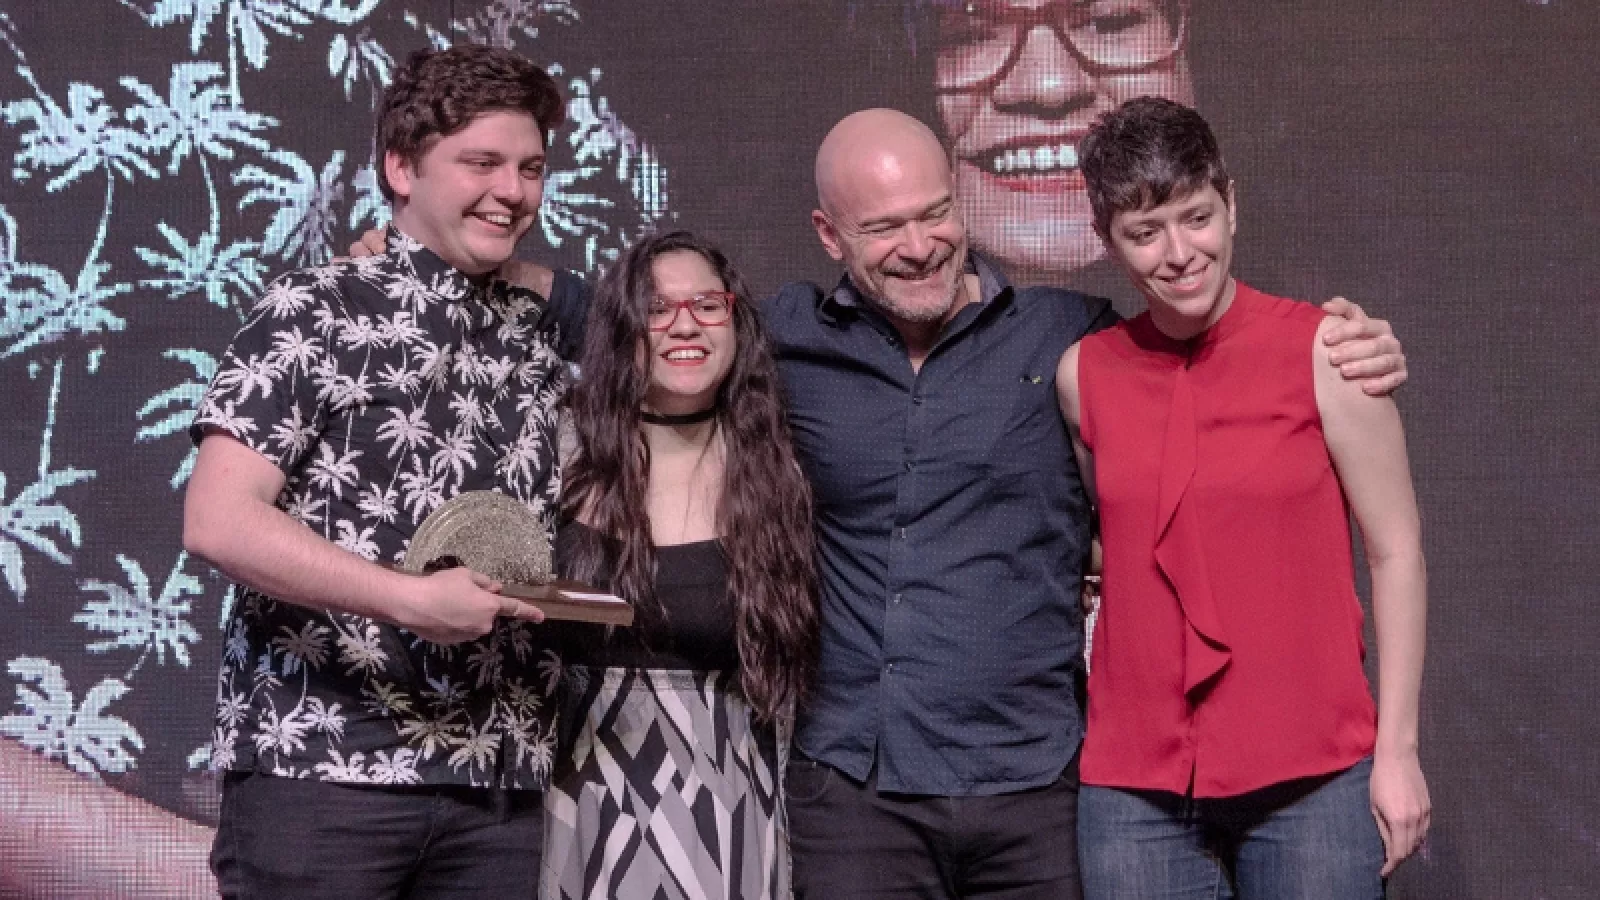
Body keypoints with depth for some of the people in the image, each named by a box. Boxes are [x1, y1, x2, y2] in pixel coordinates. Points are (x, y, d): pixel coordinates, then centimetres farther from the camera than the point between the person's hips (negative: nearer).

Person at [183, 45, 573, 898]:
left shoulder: (543, 337, 13)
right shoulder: (317, 310, -2)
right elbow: (218, 521, -11)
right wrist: (412, 600, -18)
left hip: (501, 779, 5)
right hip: (317, 763, -5)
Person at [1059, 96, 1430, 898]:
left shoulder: (1322, 350, -5)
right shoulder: (1084, 374, 4)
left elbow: (1395, 553, -2)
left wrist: (1397, 750, -4)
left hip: (1311, 779, -2)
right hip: (1134, 788, 3)